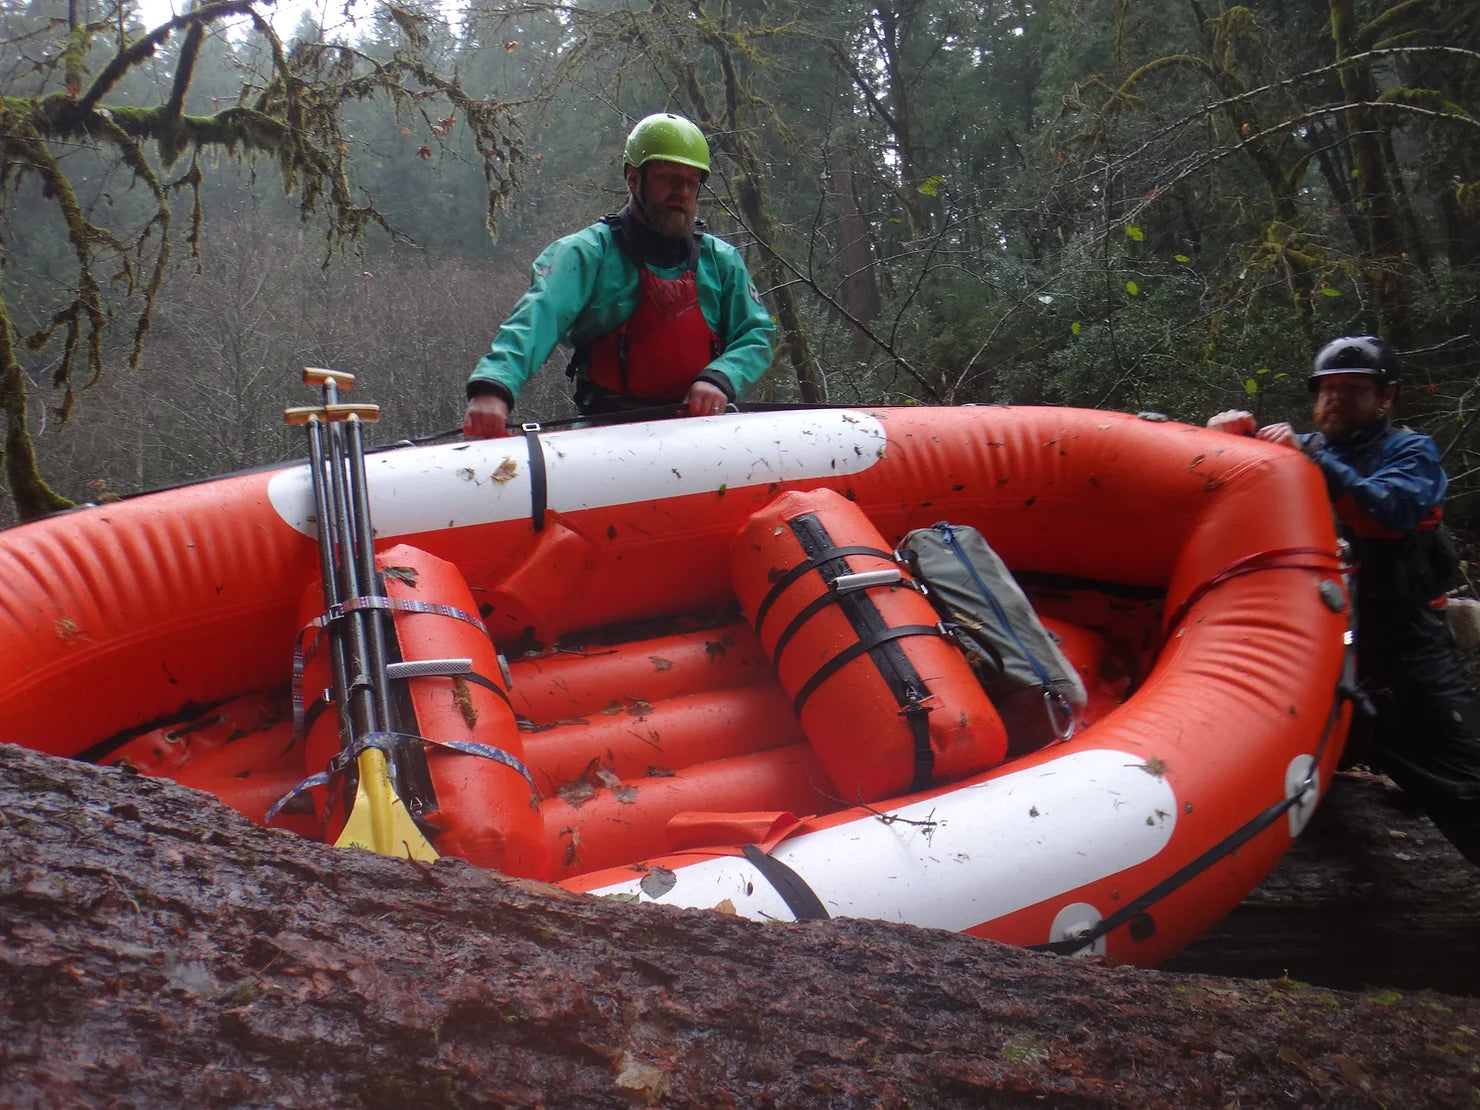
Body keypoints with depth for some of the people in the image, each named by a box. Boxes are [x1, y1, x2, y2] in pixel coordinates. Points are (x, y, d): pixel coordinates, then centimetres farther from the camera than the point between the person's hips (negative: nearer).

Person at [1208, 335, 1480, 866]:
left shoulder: (1410, 451, 1)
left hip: (1404, 639, -3)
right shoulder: (1299, 449, 13)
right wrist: (1233, 434, -10)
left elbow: (1392, 509, -20)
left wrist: (1310, 455, -25)